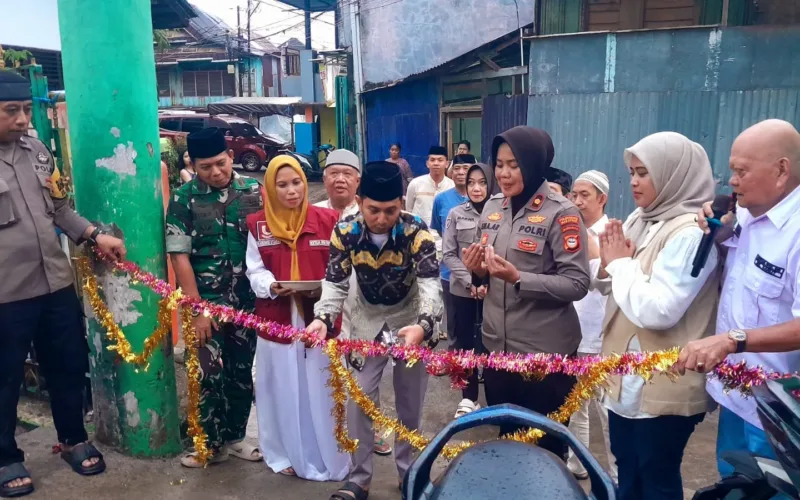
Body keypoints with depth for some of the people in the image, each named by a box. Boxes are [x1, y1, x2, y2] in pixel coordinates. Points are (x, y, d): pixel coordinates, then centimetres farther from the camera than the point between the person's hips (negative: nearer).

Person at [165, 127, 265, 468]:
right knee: (209, 374, 1)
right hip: (207, 302, -2)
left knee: (242, 372, 13)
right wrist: (197, 309, -11)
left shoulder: (253, 191, 0)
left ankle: (235, 436, 31)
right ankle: (211, 443, 22)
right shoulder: (184, 199, -5)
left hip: (247, 299, 3)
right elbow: (179, 256, -7)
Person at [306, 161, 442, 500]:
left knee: (410, 401, 9)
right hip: (368, 321, 1)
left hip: (412, 320, -1)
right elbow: (335, 284, -14)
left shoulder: (416, 231, -25)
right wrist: (322, 319, -35)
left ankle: (408, 471, 31)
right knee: (358, 399, 0)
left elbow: (430, 284, -32)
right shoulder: (344, 233, -18)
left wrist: (423, 325, -52)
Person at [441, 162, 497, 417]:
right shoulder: (456, 214, 2)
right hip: (462, 290, 2)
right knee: (465, 342, 10)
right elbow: (448, 255, 0)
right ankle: (468, 398, 25)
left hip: (493, 291, -2)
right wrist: (470, 281, -10)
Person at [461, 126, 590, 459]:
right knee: (505, 435, 22)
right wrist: (478, 269, -6)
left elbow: (577, 283, -18)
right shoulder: (492, 208, 5)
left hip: (546, 351, -5)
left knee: (546, 443, 13)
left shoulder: (560, 213, -13)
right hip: (497, 345, 6)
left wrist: (518, 278, -27)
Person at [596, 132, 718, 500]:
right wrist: (608, 264, -7)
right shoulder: (640, 219, 5)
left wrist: (622, 263, -15)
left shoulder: (690, 233, -20)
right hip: (627, 376, 8)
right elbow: (617, 291, 13)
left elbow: (657, 310, -28)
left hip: (663, 388, -8)